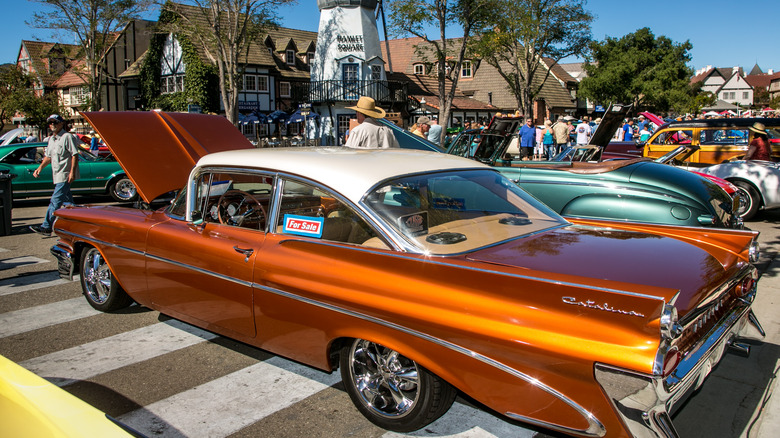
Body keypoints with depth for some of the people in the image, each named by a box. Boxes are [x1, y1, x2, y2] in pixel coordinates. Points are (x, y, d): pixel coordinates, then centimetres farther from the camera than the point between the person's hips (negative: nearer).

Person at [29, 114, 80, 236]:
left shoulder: (67, 137, -9)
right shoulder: (51, 139, 17)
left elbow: (75, 155, -15)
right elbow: (48, 156, 25)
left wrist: (72, 172, -21)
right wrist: (40, 168, 11)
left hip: (65, 175, -9)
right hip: (57, 175, 9)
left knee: (55, 200, -12)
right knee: (67, 200, 14)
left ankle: (46, 227, -13)